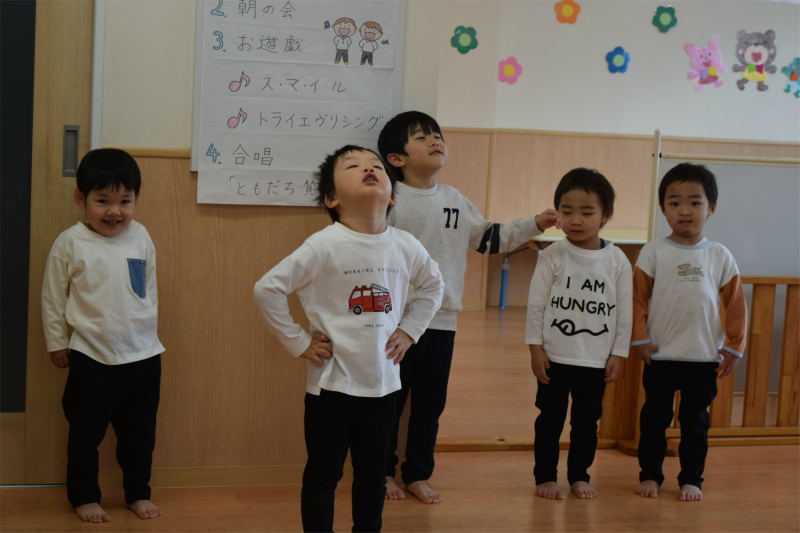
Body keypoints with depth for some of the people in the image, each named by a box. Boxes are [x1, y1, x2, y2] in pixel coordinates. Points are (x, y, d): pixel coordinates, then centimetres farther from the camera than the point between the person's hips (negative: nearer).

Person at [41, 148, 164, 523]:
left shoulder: (141, 237, 0)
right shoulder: (70, 243, -9)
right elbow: (52, 298, -1)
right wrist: (56, 344, 3)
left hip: (143, 355, 3)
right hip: (91, 358, -3)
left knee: (140, 433, 15)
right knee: (86, 434, 9)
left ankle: (138, 493, 31)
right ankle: (83, 496, 27)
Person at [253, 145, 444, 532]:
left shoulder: (405, 246, -2)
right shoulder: (325, 246, -16)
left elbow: (432, 285, 18)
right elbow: (267, 289, -14)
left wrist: (409, 330, 8)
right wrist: (298, 343, -12)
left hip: (382, 381, 4)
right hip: (332, 381, -4)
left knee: (372, 475, 17)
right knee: (323, 474, 8)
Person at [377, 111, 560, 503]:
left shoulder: (455, 201, 9)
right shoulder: (390, 200, -9)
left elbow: (489, 238, 19)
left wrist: (534, 225, 15)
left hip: (442, 322, 5)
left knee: (430, 403, 11)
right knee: (390, 399, 6)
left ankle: (418, 474, 24)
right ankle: (383, 472, 23)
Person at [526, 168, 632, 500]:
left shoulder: (616, 260, -1)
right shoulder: (552, 256, -5)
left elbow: (624, 310, 2)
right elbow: (536, 304, -3)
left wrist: (618, 354, 0)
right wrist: (535, 348, -6)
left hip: (596, 360, 1)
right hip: (555, 357, -1)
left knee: (587, 421, 11)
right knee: (550, 419, 6)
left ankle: (579, 476, 26)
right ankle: (546, 476, 19)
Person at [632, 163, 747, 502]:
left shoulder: (720, 256, 2)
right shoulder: (654, 252, -2)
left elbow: (735, 303, 6)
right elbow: (638, 297, -1)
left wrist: (734, 346, 4)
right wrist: (640, 338, -5)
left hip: (705, 357, 1)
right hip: (660, 356, -1)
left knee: (695, 421, 10)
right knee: (655, 417, 8)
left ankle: (691, 479, 21)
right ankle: (650, 474, 21)